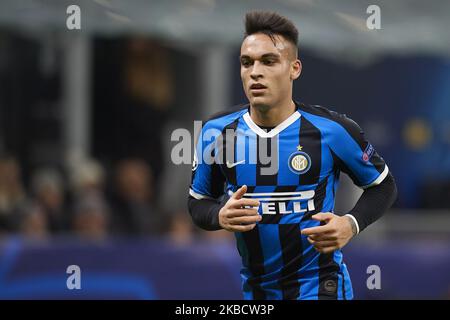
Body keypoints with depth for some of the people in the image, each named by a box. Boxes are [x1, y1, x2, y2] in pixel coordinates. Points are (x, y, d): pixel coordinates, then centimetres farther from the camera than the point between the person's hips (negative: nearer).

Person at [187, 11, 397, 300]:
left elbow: (383, 185, 1)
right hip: (255, 287, 4)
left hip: (319, 285, -4)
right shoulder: (217, 132, -4)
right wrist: (220, 217, -14)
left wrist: (351, 225, -17)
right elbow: (198, 201, 9)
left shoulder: (332, 130, -12)